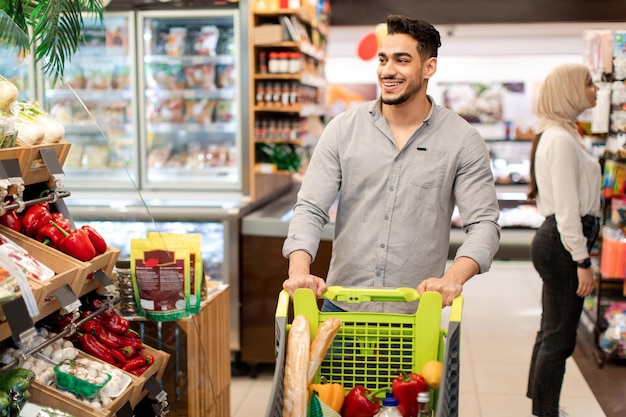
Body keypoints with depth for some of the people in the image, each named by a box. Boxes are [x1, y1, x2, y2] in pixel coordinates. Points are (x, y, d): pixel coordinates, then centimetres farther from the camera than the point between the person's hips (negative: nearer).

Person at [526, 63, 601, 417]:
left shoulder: (561, 134, 17)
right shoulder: (561, 139, -16)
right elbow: (567, 207, -20)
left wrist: (580, 255, 23)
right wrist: (582, 261, -19)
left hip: (557, 240, 11)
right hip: (564, 242, -11)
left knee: (552, 331, 18)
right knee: (560, 337, -3)